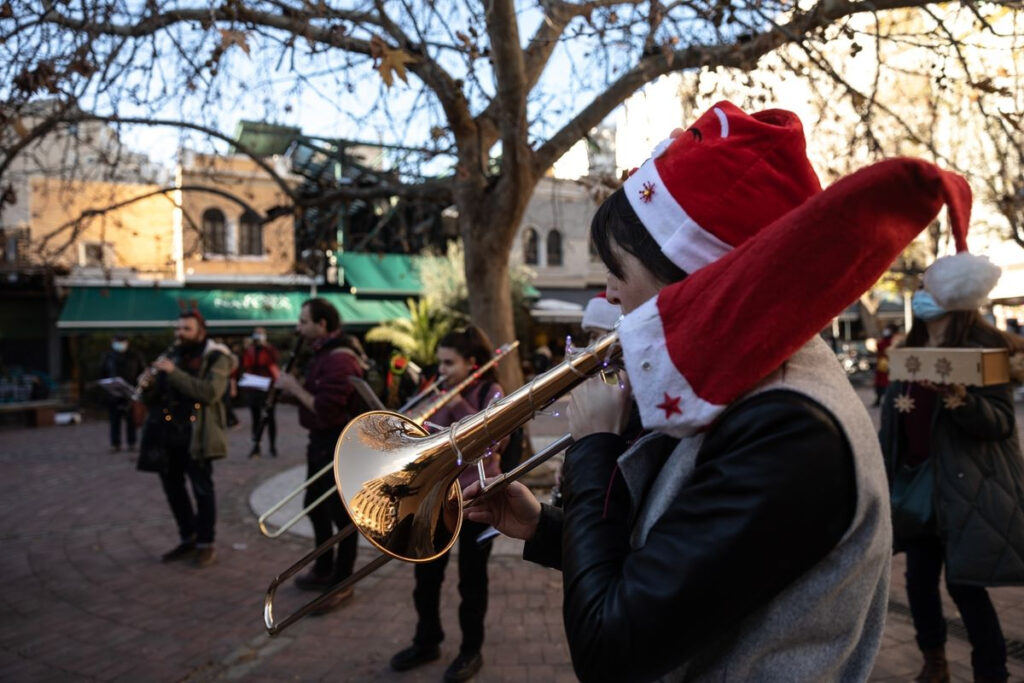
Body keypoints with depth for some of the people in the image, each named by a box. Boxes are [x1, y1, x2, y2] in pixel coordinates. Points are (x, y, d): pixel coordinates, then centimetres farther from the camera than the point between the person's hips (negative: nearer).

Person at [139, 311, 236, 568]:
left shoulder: (215, 358, -5)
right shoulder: (170, 356, 14)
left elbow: (210, 392, -22)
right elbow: (152, 400, 15)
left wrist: (174, 373, -23)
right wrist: (147, 387, -8)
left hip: (195, 435, -7)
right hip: (166, 433, 7)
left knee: (202, 489, 2)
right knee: (172, 486, 14)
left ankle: (206, 545, 14)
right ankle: (188, 539, 29)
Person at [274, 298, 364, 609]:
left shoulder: (340, 360, -22)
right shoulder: (322, 354, 12)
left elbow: (325, 409, -27)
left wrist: (295, 388, -16)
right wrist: (293, 386, 0)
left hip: (339, 445, -11)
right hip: (321, 441, 11)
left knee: (341, 513, 1)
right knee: (316, 507, 21)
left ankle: (342, 583, 13)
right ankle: (323, 569, 38)